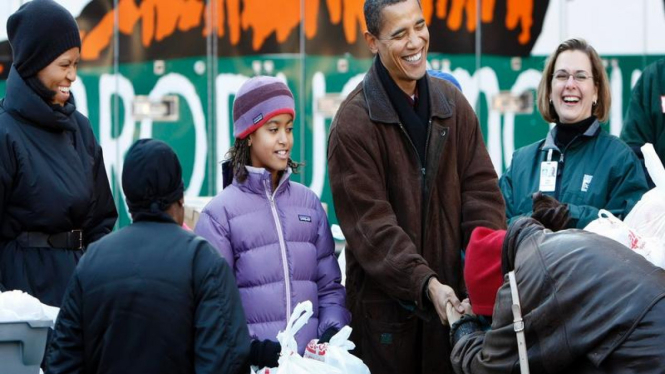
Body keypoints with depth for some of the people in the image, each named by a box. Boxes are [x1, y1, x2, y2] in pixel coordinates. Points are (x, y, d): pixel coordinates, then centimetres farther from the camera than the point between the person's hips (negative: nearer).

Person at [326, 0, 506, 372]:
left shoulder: (453, 104, 6)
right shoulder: (354, 122, -9)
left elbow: (481, 190, 4)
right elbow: (370, 224, -15)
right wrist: (425, 284, -25)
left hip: (453, 296, 4)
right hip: (386, 305, -4)